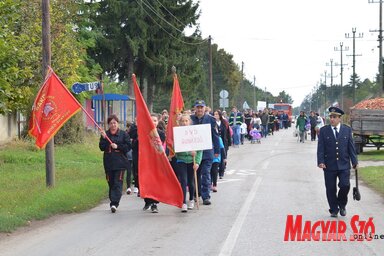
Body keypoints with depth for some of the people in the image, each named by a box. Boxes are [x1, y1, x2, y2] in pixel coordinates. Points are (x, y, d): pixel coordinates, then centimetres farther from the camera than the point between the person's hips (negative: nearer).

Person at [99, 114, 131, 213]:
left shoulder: (123, 134, 4)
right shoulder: (105, 134, 9)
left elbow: (128, 146, -2)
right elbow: (101, 147, 0)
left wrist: (117, 146, -12)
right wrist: (104, 138, -14)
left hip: (120, 163, -3)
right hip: (108, 163, 3)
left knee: (118, 183, -12)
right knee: (111, 183, 7)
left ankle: (114, 203, -19)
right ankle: (113, 203, 17)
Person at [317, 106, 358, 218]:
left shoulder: (347, 130, 5)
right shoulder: (324, 130, 2)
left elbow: (351, 146, 6)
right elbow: (320, 148, -1)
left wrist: (354, 161, 3)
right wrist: (321, 162, -12)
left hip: (344, 165, 0)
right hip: (329, 166, 0)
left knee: (345, 185, -10)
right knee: (331, 189, 3)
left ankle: (342, 205, 16)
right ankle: (334, 210, 18)